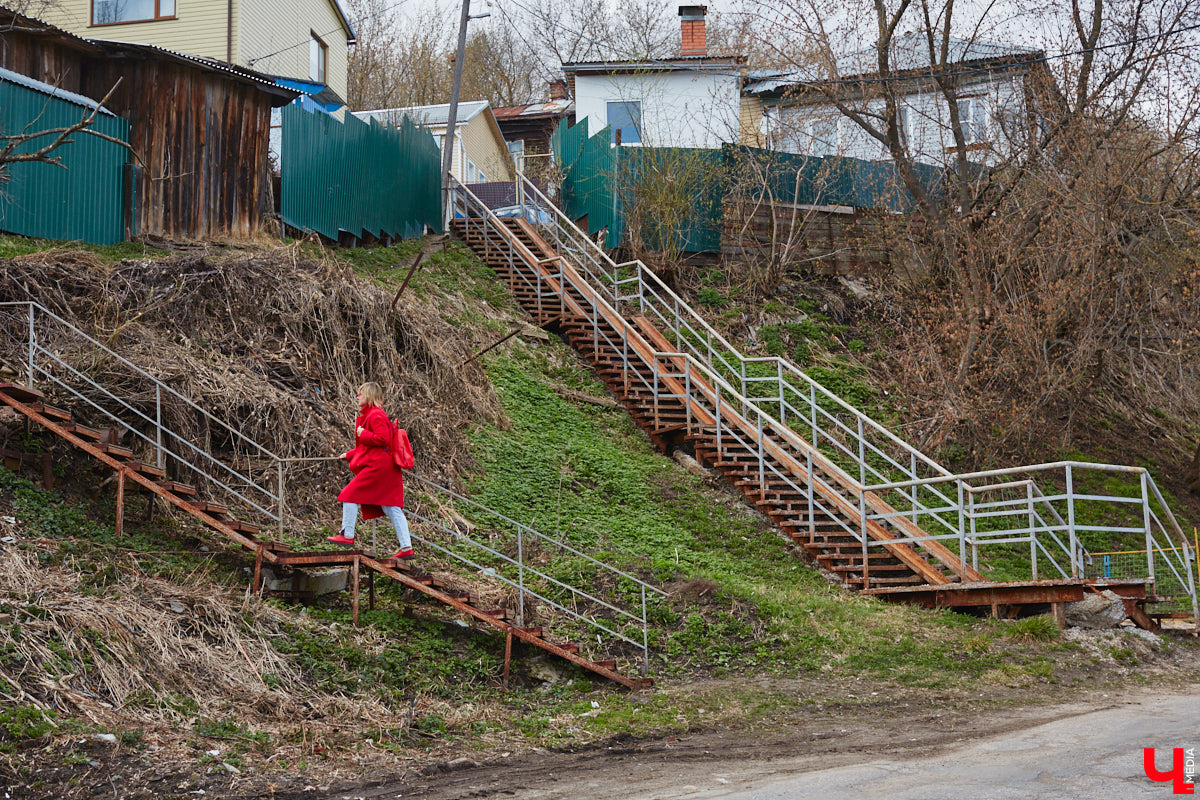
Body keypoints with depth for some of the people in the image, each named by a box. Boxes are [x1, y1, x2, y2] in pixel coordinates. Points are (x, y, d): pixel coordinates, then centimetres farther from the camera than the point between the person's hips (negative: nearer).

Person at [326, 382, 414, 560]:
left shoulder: (376, 415, -11)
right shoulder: (368, 415, 23)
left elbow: (382, 439, -24)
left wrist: (362, 434, -12)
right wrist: (350, 455, 31)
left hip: (377, 466, -10)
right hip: (387, 468, 10)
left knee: (350, 495, -2)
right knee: (391, 508, 5)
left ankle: (347, 536, 2)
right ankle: (406, 547, 1)